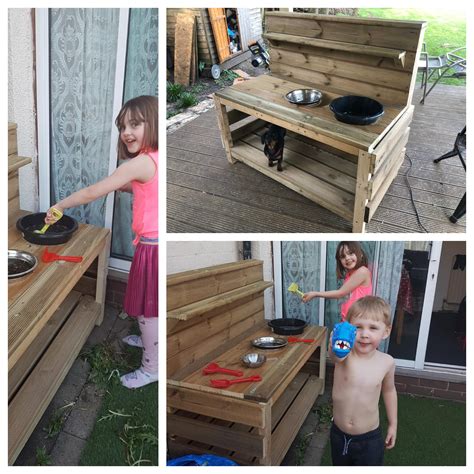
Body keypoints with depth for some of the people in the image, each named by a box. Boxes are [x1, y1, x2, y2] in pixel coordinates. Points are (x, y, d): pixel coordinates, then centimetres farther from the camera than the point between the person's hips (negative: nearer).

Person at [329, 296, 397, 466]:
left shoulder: (386, 362, -14)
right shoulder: (345, 355, -22)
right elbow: (335, 356, -48)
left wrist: (393, 424, 14)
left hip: (369, 439, 0)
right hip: (339, 434, 0)